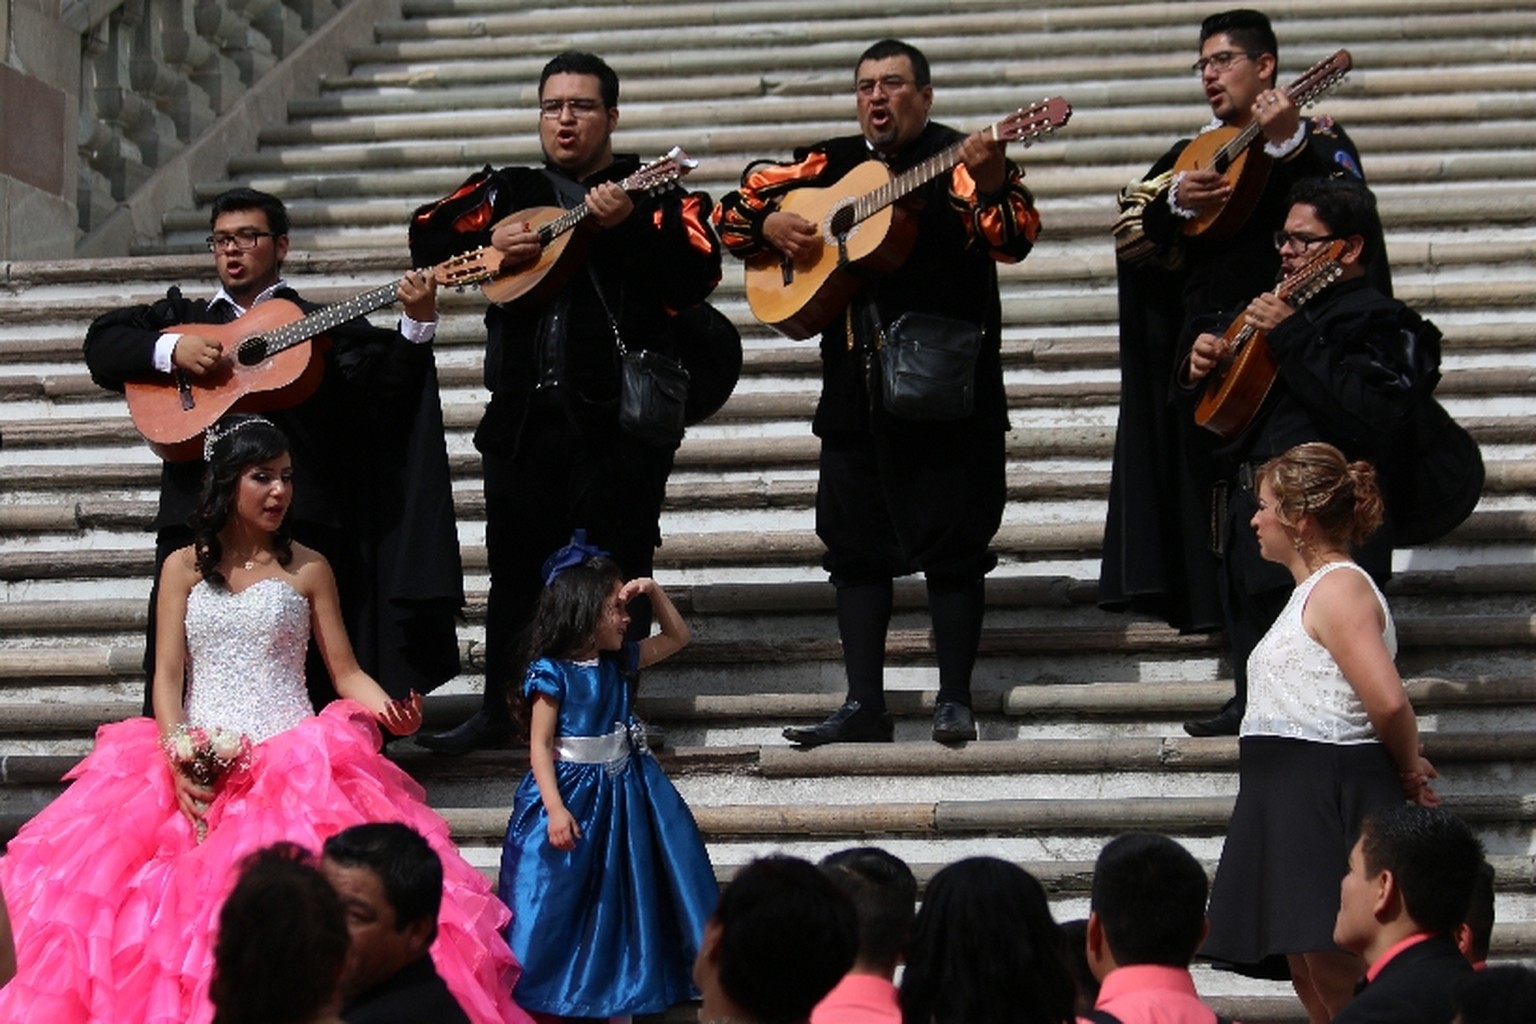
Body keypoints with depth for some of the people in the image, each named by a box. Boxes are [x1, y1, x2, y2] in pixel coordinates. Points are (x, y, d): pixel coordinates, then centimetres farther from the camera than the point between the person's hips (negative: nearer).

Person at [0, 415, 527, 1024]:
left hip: (295, 763, -1)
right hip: (198, 764, 1)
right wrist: (175, 757, -12)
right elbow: (168, 677, 4)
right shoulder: (185, 568, 10)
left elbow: (346, 673, 8)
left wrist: (389, 710, -13)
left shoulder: (307, 569, 9)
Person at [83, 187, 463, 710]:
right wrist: (172, 349, -7)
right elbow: (102, 341, 9)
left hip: (296, 521, -2)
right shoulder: (184, 317, 22)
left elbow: (383, 392, 4)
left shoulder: (324, 327, 17)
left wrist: (417, 325, -11)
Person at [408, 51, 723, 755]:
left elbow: (697, 278, -12)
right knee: (515, 566, 11)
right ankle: (498, 711, 20)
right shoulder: (509, 191, 13)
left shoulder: (655, 195, 1)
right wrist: (488, 241, -8)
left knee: (618, 569, 2)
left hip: (619, 417, -4)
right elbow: (426, 234, 10)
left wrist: (628, 226, -23)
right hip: (523, 413, 4)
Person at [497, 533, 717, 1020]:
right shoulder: (552, 672, -14)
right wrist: (555, 808, -24)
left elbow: (677, 637, 17)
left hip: (623, 789, 7)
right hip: (572, 792, -7)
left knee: (620, 893, 12)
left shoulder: (619, 661, 5)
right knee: (559, 896, -2)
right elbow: (540, 746, -15)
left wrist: (654, 591, 2)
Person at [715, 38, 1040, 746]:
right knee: (855, 545, 7)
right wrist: (770, 225, -5)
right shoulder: (831, 164, 11)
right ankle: (863, 706, 12)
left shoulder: (959, 158, -3)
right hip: (854, 386, 6)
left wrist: (991, 185, -37)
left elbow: (1011, 240, -18)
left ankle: (954, 700, 7)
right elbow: (733, 210, 16)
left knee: (951, 542, -2)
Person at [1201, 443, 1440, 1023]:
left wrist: (1409, 772, -7)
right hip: (1296, 799, 10)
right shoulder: (1312, 589, 21)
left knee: (1330, 969, -13)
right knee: (1309, 976, 10)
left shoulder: (1339, 588, -11)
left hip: (1328, 794, -10)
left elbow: (1389, 701, -22)